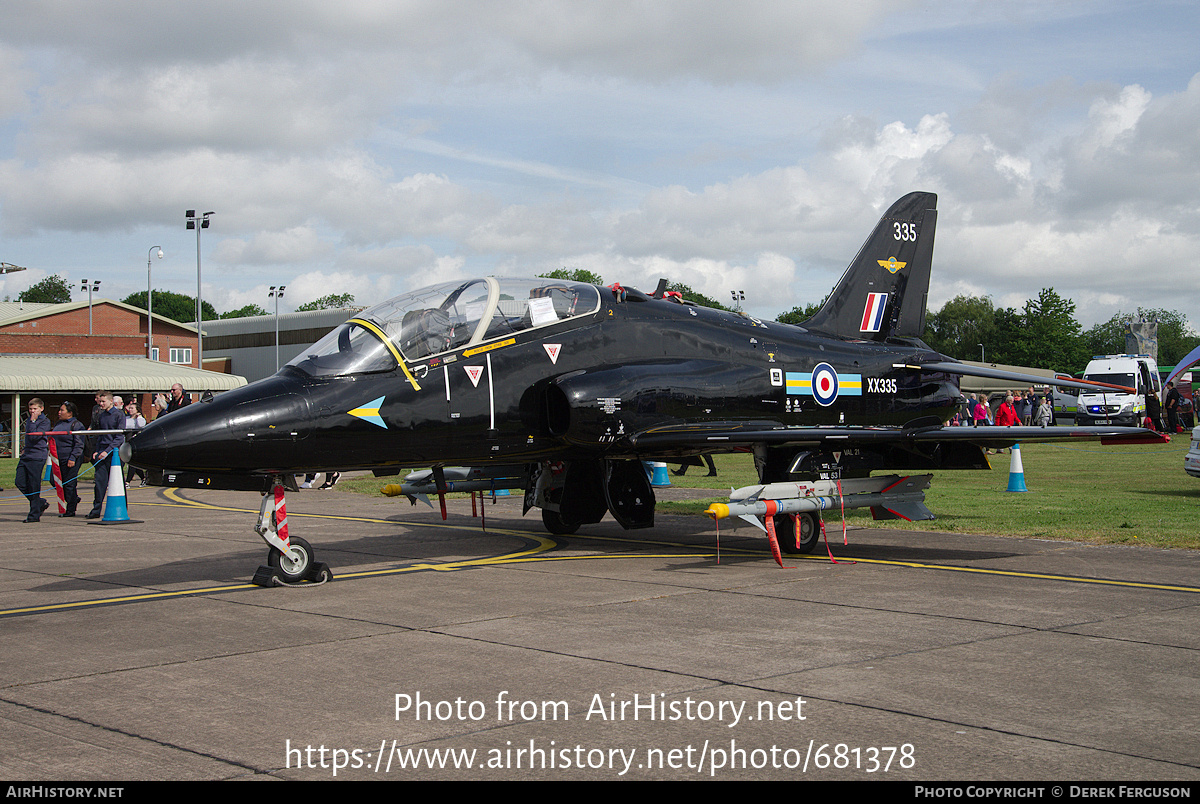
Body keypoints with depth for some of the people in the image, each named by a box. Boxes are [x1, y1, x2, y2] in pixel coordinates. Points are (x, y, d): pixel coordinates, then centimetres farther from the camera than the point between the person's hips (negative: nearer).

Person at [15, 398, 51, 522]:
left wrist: (33, 421, -16)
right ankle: (41, 503, 19)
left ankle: (35, 515, 2)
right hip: (26, 456, 8)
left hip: (37, 457, -8)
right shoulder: (28, 420, 17)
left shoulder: (45, 421, -7)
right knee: (20, 482, 2)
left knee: (34, 486, -5)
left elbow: (34, 436, -19)